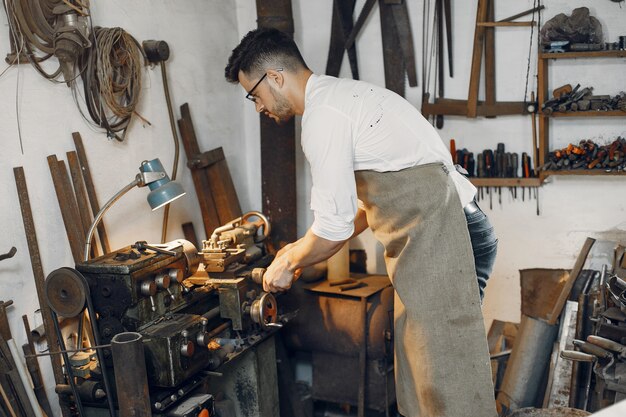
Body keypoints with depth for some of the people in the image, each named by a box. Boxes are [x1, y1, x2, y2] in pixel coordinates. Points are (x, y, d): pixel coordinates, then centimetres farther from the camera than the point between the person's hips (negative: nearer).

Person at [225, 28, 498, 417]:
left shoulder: (322, 115, -12)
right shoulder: (342, 96, 18)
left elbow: (334, 226, -13)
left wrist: (289, 263, 5)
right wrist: (304, 251, 24)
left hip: (438, 236, -10)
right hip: (446, 229, 10)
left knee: (443, 378, -4)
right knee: (421, 368, 15)